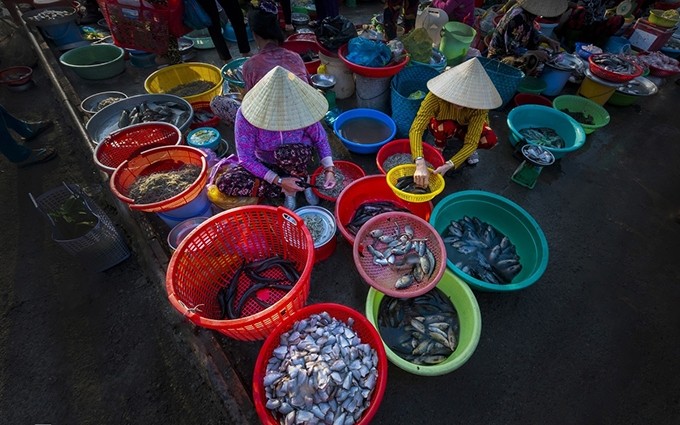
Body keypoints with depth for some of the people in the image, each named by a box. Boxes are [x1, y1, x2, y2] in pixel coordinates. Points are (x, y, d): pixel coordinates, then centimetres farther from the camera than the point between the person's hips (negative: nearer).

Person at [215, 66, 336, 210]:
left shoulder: (299, 108, -25)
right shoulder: (246, 115, -29)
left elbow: (320, 138, -9)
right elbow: (246, 158, -22)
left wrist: (329, 169, -20)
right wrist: (279, 181, -28)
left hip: (298, 157, -1)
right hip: (266, 164, 2)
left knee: (287, 152, -40)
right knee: (224, 183, -21)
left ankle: (302, 180, -6)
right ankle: (285, 189, -12)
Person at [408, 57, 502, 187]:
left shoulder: (479, 104, -33)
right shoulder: (437, 95, -38)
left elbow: (472, 142, -34)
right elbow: (416, 129, -45)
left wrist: (449, 165, -49)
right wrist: (420, 164, -58)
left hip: (464, 127, 1)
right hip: (440, 124, -1)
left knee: (490, 140, -28)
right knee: (446, 127, -37)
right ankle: (439, 147, -3)